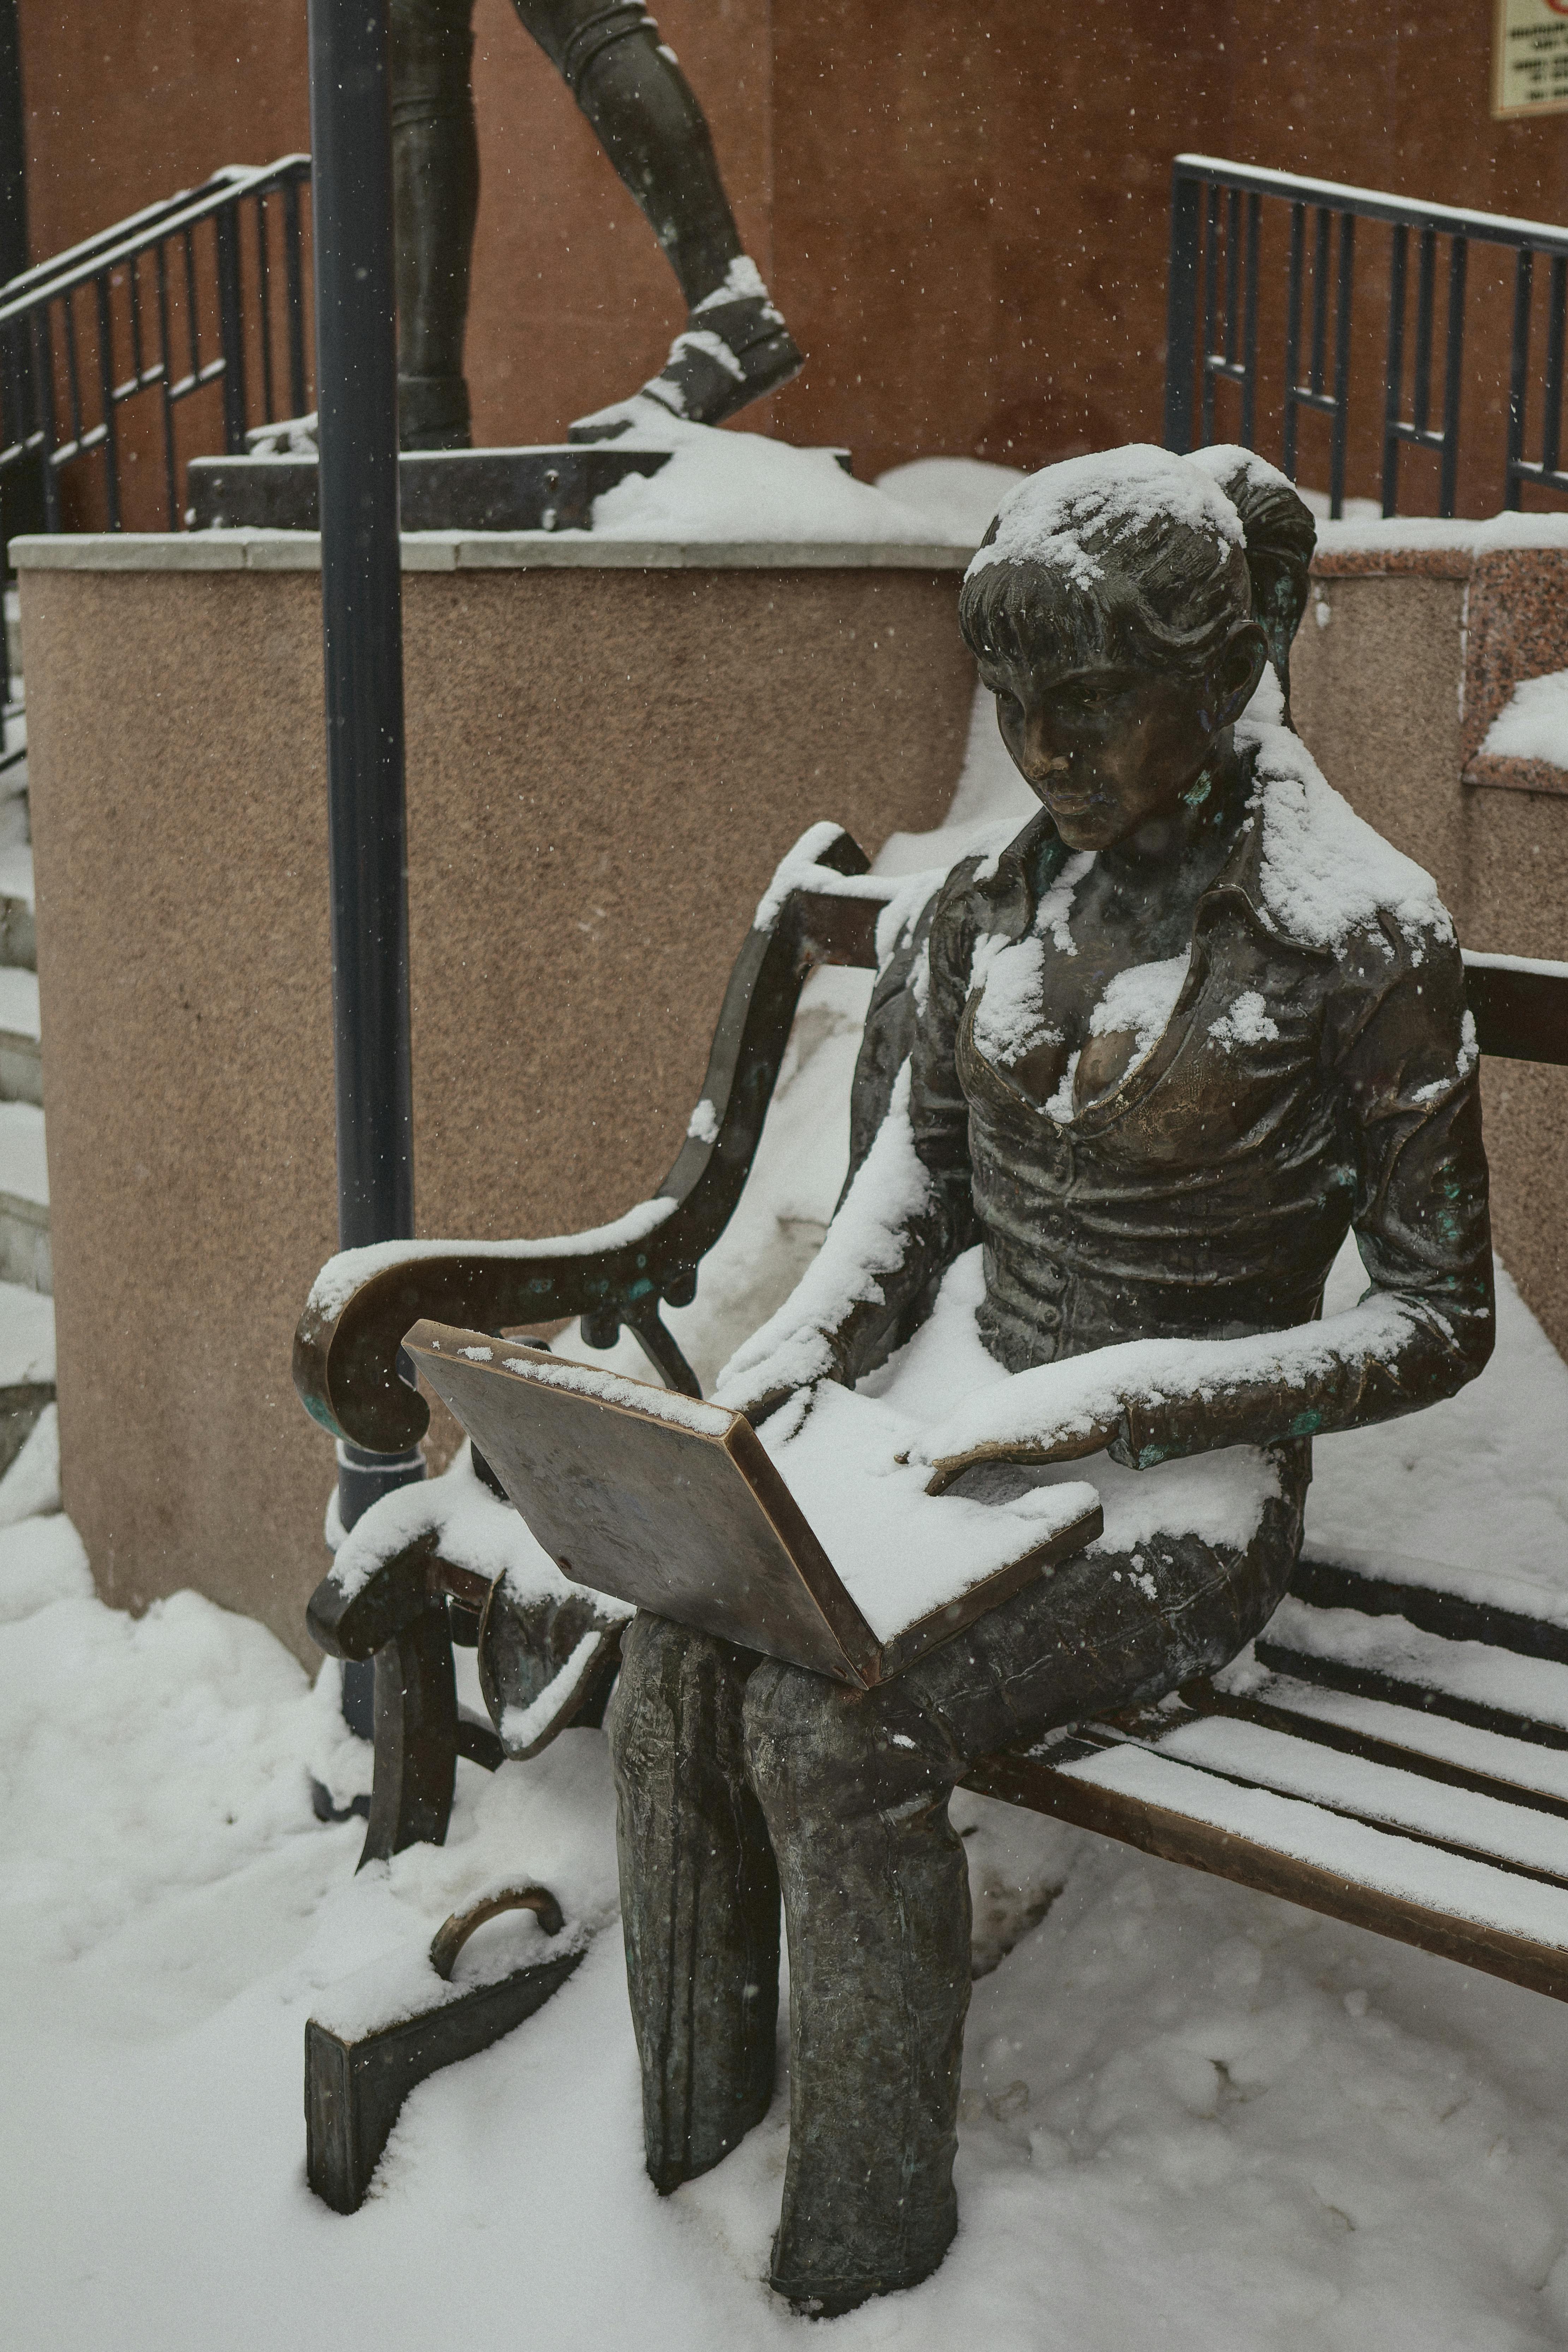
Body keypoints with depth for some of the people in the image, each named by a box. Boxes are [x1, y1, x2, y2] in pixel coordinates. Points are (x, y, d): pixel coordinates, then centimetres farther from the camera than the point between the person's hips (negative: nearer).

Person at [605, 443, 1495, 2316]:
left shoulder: (1357, 937, -12)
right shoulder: (999, 898, 5)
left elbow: (1439, 1323, -10)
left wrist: (1114, 1394, -20)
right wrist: (793, 1351, -9)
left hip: (1183, 1475, -5)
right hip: (961, 1414, 5)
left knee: (839, 1724, -25)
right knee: (677, 1648, -18)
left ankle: (864, 2241, -2)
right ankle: (678, 2154, 3)